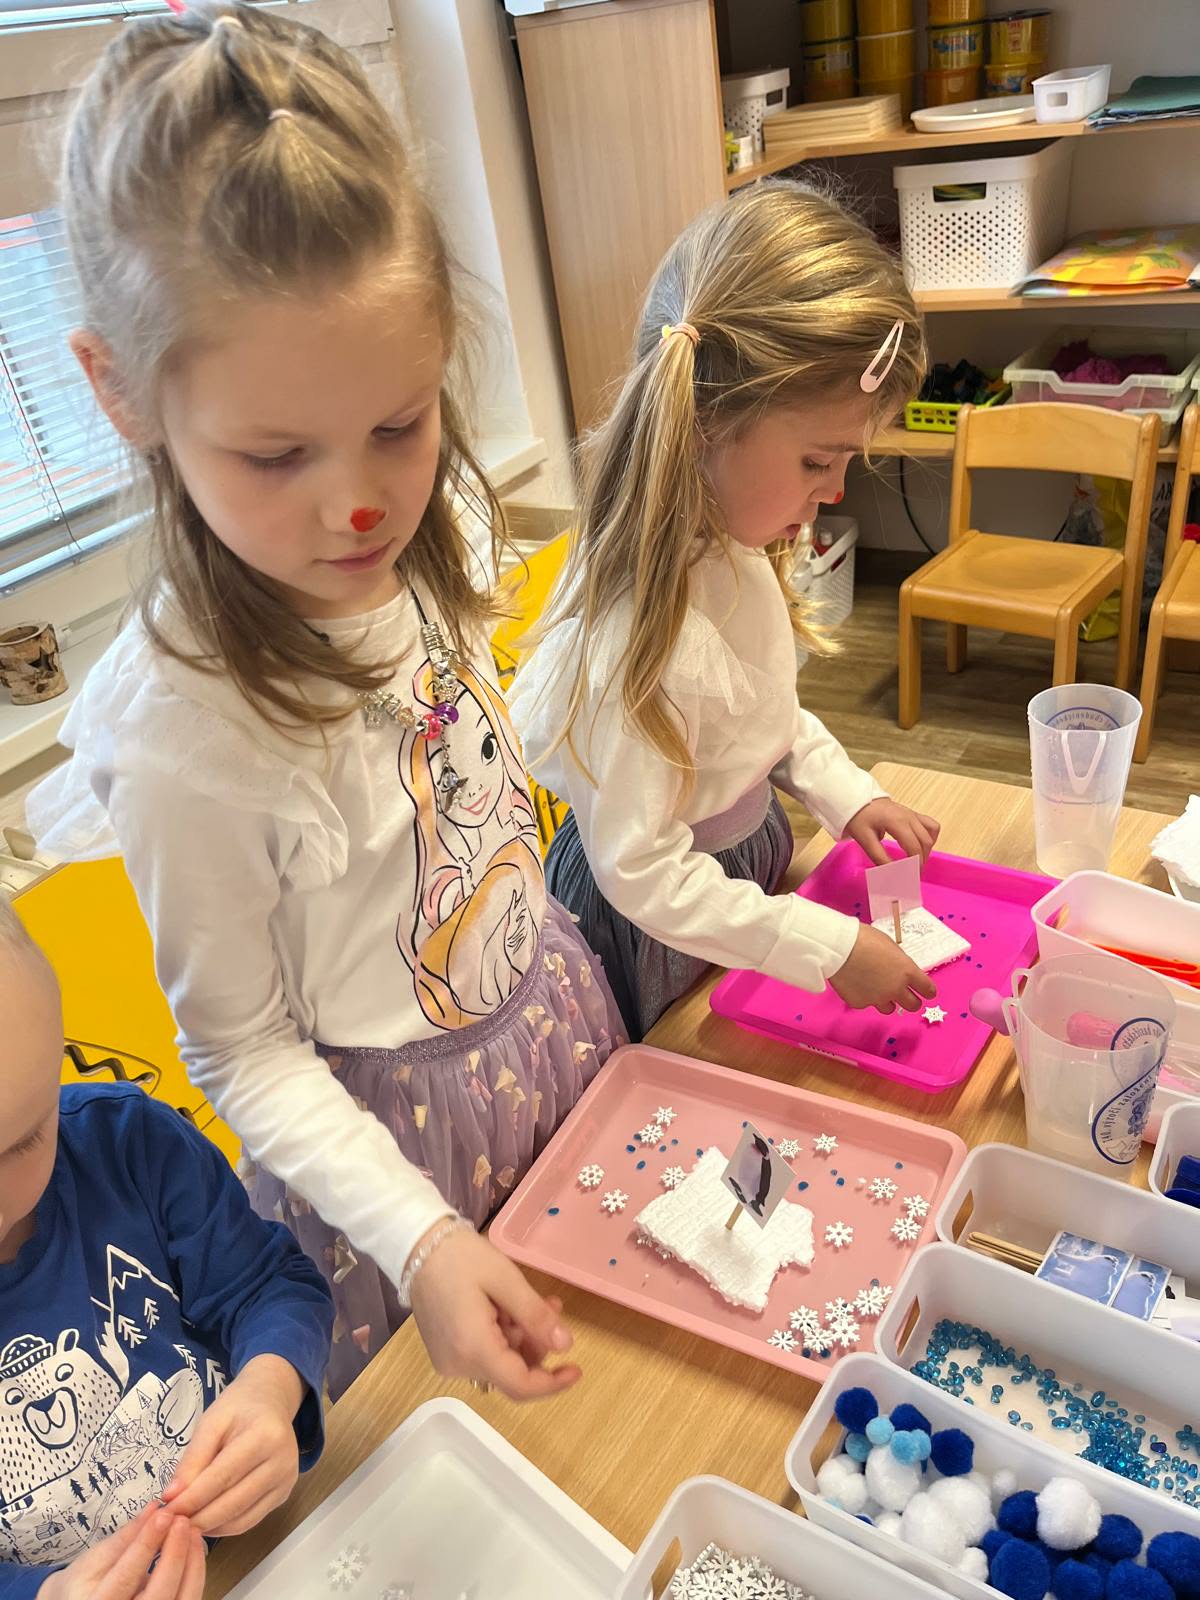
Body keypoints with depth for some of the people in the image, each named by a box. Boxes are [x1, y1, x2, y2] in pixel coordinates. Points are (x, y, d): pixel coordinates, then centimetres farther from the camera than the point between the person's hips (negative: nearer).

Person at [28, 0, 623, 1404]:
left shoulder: (437, 526, -14)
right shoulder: (179, 734, -32)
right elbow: (242, 1055, -20)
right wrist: (420, 1238, -29)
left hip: (550, 991, 6)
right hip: (389, 1117, -6)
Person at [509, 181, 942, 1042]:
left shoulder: (733, 543, -10)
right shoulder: (634, 633, -37)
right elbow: (641, 874, -29)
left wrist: (845, 791, -3)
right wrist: (829, 947, -25)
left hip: (750, 852, 7)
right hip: (663, 933, -7)